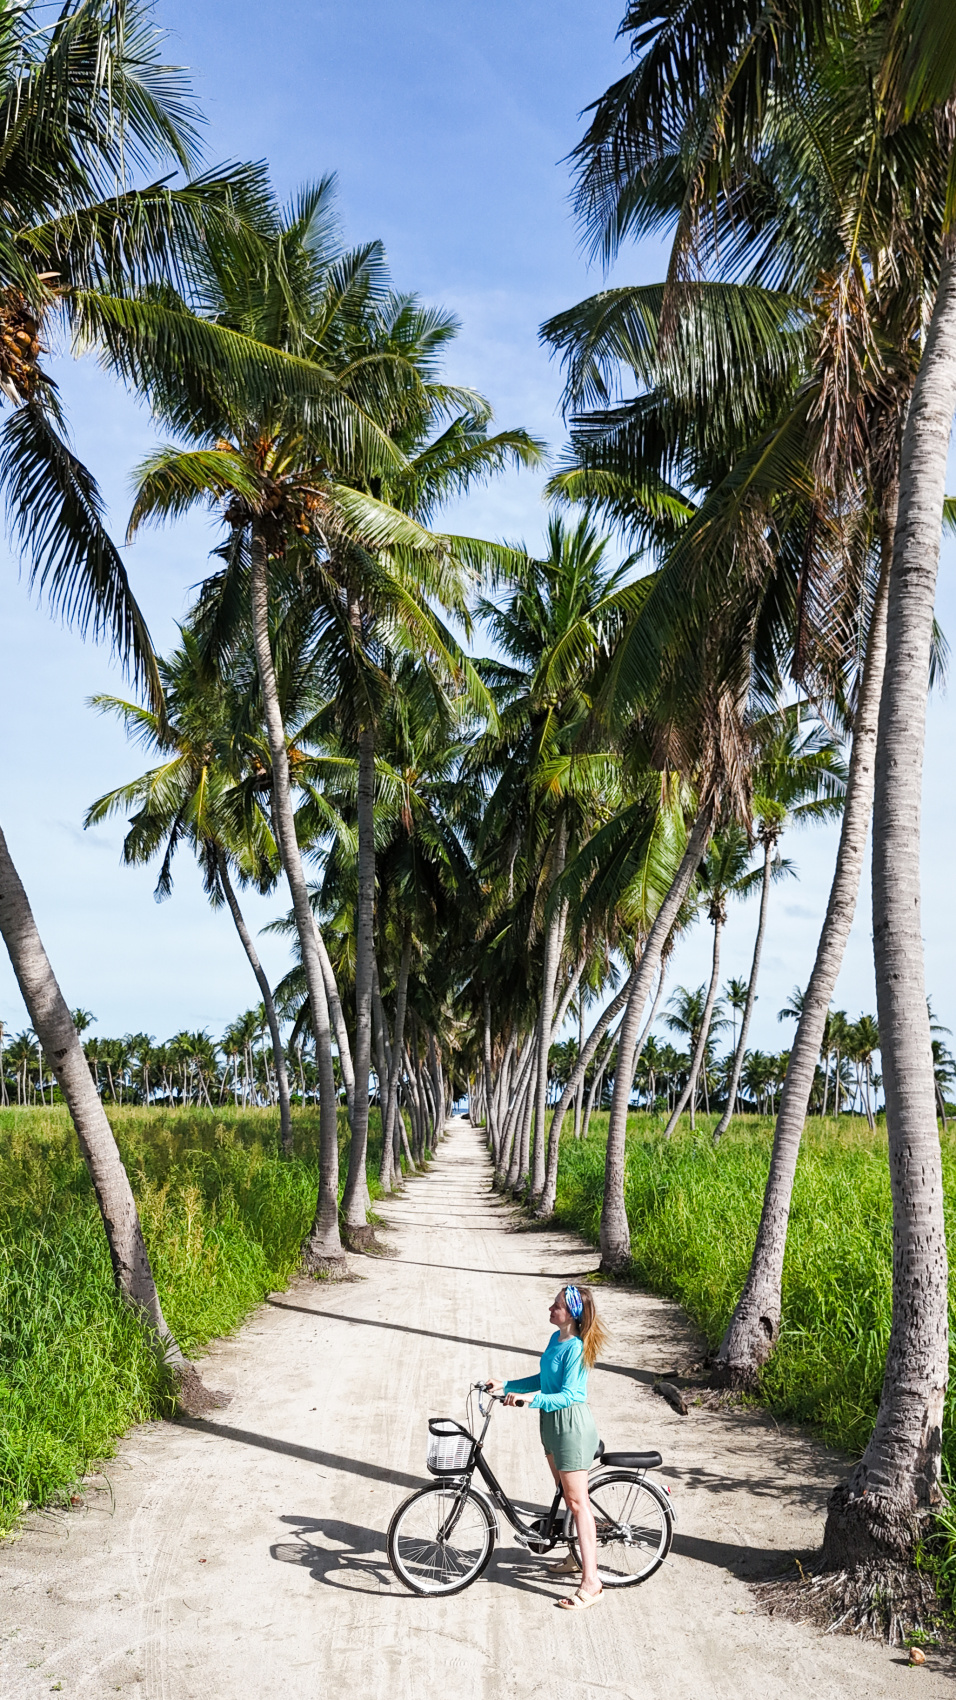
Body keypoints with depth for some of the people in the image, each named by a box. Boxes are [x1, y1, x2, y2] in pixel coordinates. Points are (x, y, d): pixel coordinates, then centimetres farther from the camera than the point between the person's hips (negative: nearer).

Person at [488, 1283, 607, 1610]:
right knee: (566, 1495, 21)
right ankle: (577, 1557, 37)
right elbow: (544, 1380, 16)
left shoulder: (576, 1349, -22)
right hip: (553, 1422, 9)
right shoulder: (556, 1338, 6)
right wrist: (506, 1385, 12)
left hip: (571, 1423, -9)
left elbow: (567, 1395, -27)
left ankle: (591, 1582, -1)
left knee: (577, 1501, -5)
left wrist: (530, 1399, -38)